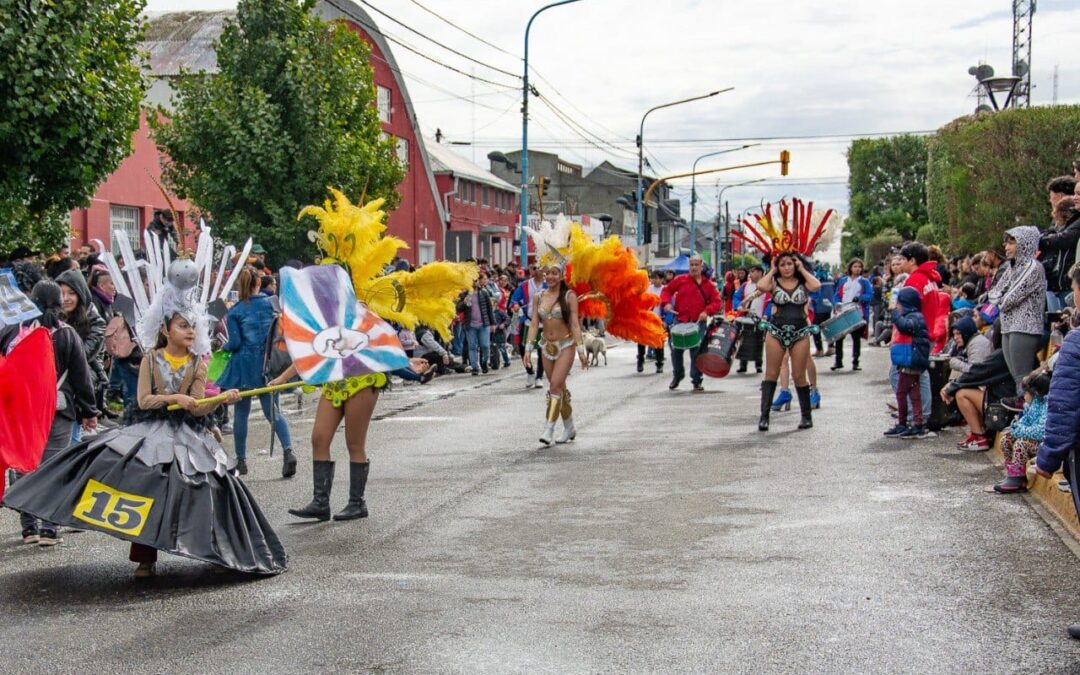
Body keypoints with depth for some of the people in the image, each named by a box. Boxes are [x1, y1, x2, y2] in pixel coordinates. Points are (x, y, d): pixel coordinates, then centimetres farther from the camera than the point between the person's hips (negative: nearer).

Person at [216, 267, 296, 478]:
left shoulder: (234, 312, -6)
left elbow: (235, 343, -9)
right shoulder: (271, 303, 1)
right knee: (273, 411, 5)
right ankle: (288, 450, -17)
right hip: (267, 364, 2)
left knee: (241, 413, 10)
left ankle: (241, 461, 14)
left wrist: (223, 347, 12)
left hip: (244, 365, -2)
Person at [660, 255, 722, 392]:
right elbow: (667, 290, 11)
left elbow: (716, 302, 6)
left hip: (698, 323, -1)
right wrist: (666, 302, -8)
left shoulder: (708, 285, 6)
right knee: (676, 350, 5)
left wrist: (707, 311, -11)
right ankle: (677, 375, 29)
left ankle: (697, 381, 6)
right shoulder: (680, 280, 5)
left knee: (697, 352, -3)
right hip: (680, 321, 1)